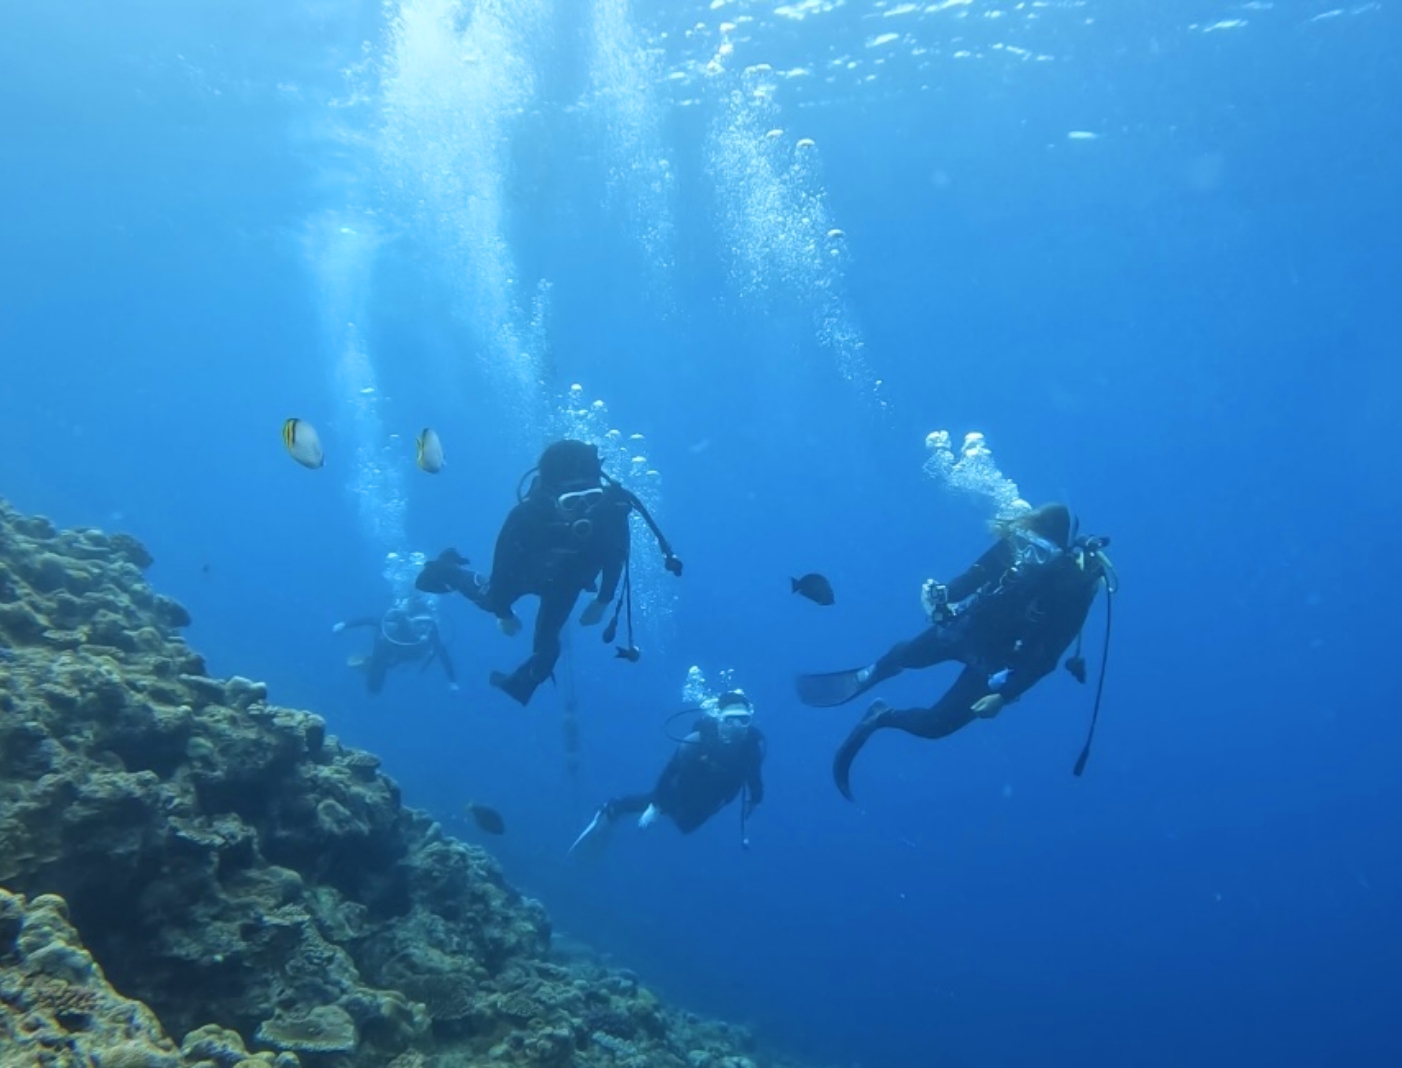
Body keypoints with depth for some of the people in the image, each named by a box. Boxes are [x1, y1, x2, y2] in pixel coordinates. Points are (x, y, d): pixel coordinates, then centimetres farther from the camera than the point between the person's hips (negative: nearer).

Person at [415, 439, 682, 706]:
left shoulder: (611, 511, -41)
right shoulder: (527, 514, -47)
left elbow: (616, 555, -17)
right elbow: (503, 563, -28)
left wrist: (604, 601, -7)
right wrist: (504, 613, -16)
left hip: (566, 583, 2)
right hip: (524, 571, -1)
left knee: (547, 641, 12)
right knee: (489, 599, 27)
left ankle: (523, 682, 43)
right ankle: (445, 570, 56)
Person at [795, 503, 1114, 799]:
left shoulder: (1074, 589, -30)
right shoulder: (1015, 544, -20)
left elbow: (1046, 656, -25)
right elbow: (976, 575, -6)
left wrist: (1005, 695, -29)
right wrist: (942, 596, -25)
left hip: (997, 663, -3)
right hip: (968, 627, 3)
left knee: (935, 724, -2)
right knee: (908, 655, 22)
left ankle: (881, 717, 27)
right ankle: (869, 676, 56)